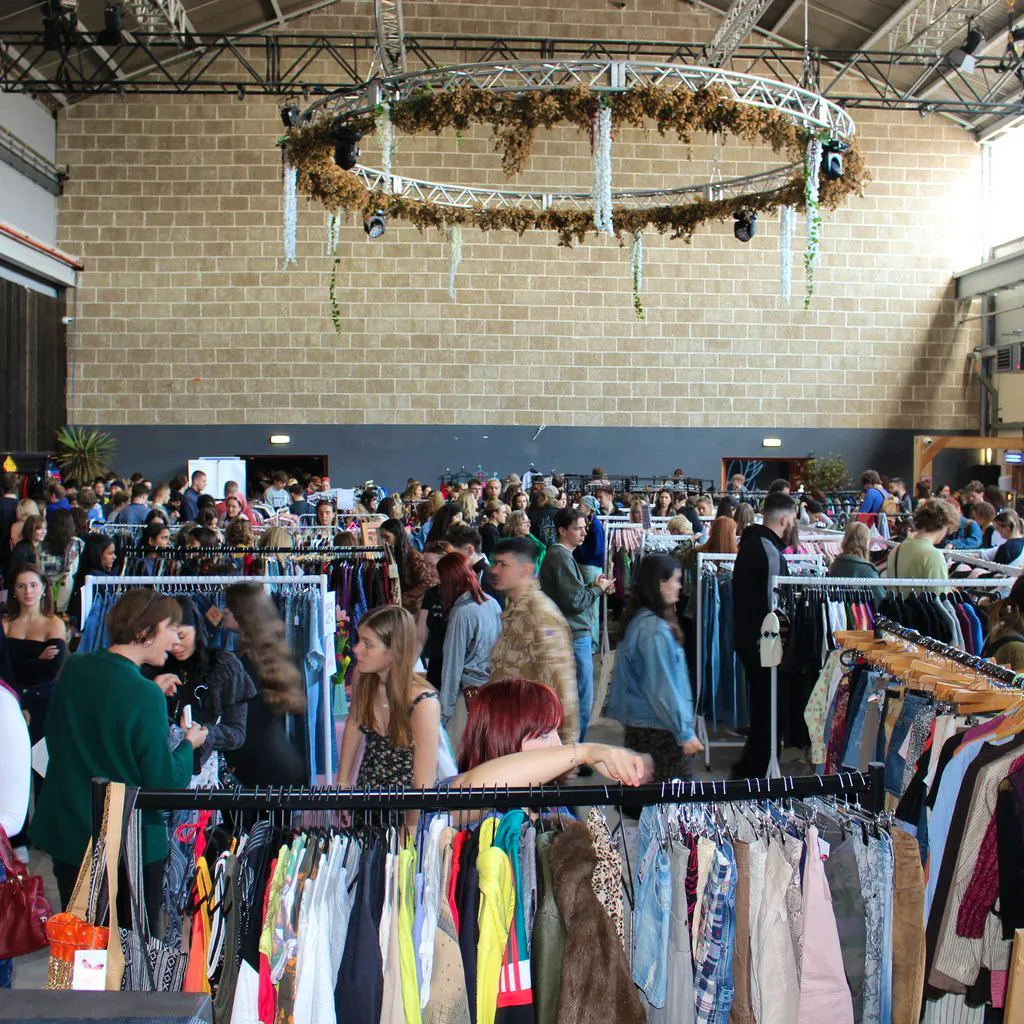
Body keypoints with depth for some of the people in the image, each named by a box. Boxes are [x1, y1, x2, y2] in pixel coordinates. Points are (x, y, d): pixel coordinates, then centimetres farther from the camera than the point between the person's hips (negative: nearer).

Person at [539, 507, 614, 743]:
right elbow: (575, 601, -21)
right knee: (582, 700, -4)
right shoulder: (561, 557, -16)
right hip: (575, 635, -11)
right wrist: (598, 589, -6)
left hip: (565, 635, 11)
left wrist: (595, 587, 7)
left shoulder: (556, 555, 16)